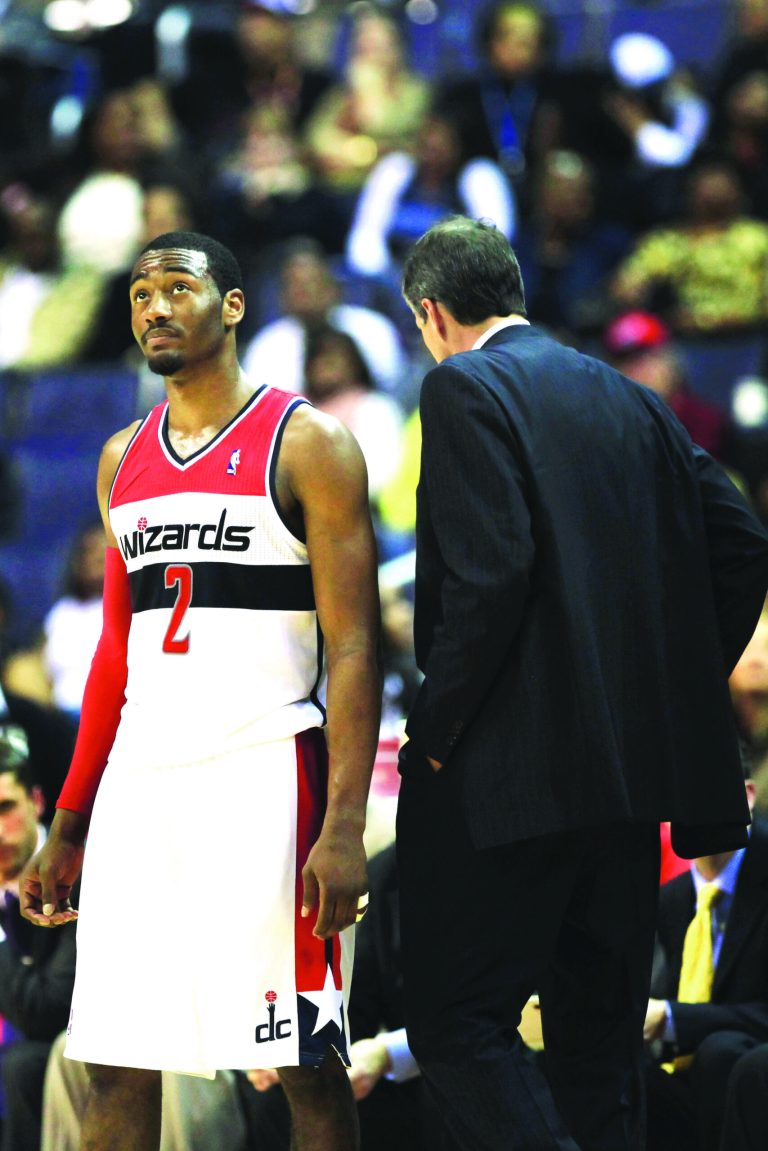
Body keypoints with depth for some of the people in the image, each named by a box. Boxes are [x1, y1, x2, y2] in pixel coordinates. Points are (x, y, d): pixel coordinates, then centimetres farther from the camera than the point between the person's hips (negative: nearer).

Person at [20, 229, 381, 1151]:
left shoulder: (307, 444, -2)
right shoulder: (125, 460, 16)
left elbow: (353, 648, -8)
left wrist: (343, 829, -18)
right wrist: (69, 826, 16)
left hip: (264, 777, -6)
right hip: (141, 782, 6)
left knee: (306, 1063, -4)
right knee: (114, 1066, 3)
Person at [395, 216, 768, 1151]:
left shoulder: (464, 386, -6)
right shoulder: (628, 398, 16)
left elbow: (489, 570, -19)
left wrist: (438, 723, -11)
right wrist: (675, 694, 16)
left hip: (517, 766, -8)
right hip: (638, 760, 8)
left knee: (457, 1021, -7)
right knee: (597, 1030, 14)